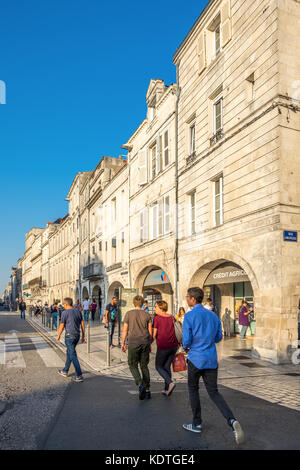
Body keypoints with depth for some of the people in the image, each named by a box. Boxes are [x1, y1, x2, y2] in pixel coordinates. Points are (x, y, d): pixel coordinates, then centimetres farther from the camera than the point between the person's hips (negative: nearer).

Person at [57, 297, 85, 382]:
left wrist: (58, 336, 9)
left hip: (69, 336, -7)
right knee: (69, 352, 22)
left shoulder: (65, 313, -11)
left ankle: (79, 376, -6)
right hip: (77, 335, 7)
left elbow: (62, 326, -7)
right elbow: (82, 325, 7)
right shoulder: (78, 311, 7)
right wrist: (83, 336, 13)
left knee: (73, 355, -4)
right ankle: (65, 371, 35)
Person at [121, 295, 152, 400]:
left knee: (133, 365, 9)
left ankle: (140, 385, -12)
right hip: (145, 342, 3)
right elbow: (150, 332, 6)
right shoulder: (146, 315, 4)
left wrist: (123, 344, 8)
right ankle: (147, 390, 12)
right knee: (144, 366, 13)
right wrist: (149, 344, 17)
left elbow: (125, 330, -2)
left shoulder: (129, 314, -2)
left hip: (133, 343, -3)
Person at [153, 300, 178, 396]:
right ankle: (167, 390, 19)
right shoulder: (171, 317, 7)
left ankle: (170, 382, -8)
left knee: (158, 366, 12)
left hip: (163, 346, -6)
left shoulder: (157, 318, -9)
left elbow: (154, 334, -7)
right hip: (174, 346, 6)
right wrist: (177, 345, 17)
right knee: (167, 366, 18)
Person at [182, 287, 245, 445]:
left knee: (193, 389, 16)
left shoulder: (189, 316, -13)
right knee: (214, 392, 11)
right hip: (211, 360, 5)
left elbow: (186, 340, -14)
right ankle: (232, 420, -8)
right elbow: (218, 337, 13)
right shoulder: (213, 315, 6)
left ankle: (197, 424, 25)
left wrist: (186, 347, 8)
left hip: (196, 359, -5)